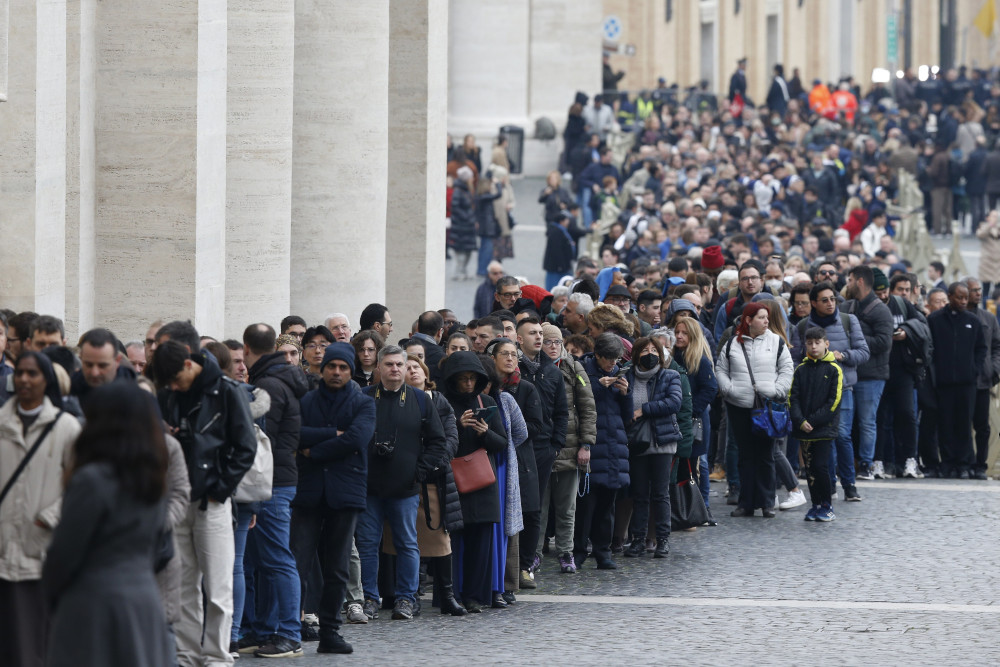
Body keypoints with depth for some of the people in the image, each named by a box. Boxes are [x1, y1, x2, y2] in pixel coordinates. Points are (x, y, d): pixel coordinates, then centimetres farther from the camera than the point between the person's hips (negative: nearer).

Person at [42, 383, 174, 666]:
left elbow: (64, 554, -10)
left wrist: (51, 594, 7)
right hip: (146, 602, 8)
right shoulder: (151, 481, 11)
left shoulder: (93, 480, -14)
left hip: (96, 604, -8)